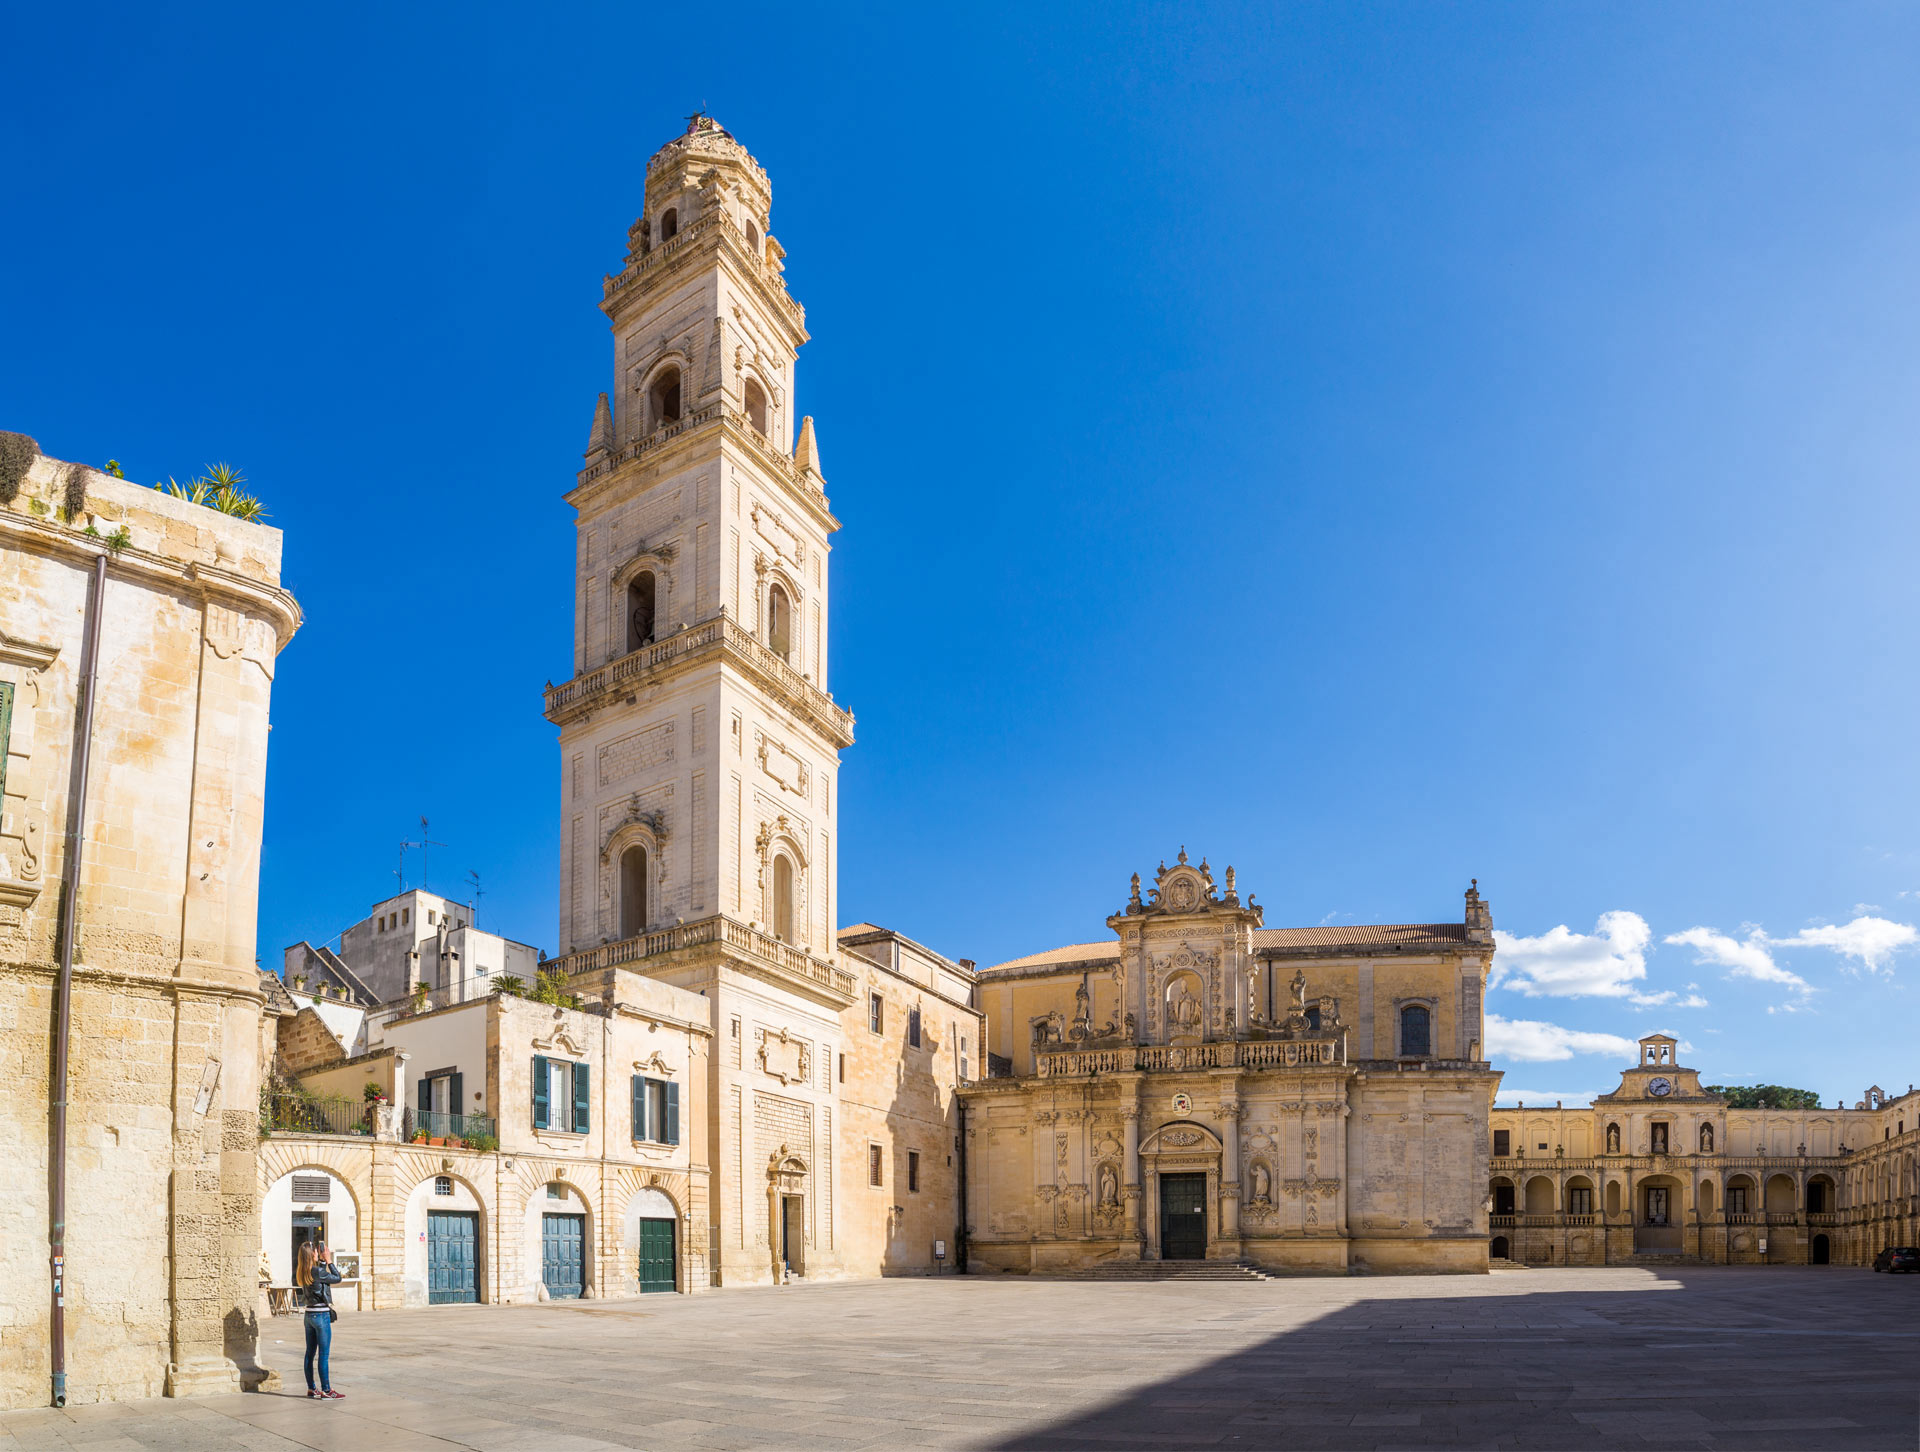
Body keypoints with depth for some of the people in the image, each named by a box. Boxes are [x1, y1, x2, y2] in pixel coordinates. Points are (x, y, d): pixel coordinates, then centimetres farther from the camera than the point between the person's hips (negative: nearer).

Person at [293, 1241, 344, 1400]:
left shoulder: (302, 1272, 4)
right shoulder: (317, 1271, -20)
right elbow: (337, 1278, -8)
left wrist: (323, 1261, 13)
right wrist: (329, 1261, -1)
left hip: (309, 1315, 8)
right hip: (321, 1315, -8)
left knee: (310, 1353, 14)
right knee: (324, 1355, -2)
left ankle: (311, 1388, 21)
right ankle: (326, 1390, 1)